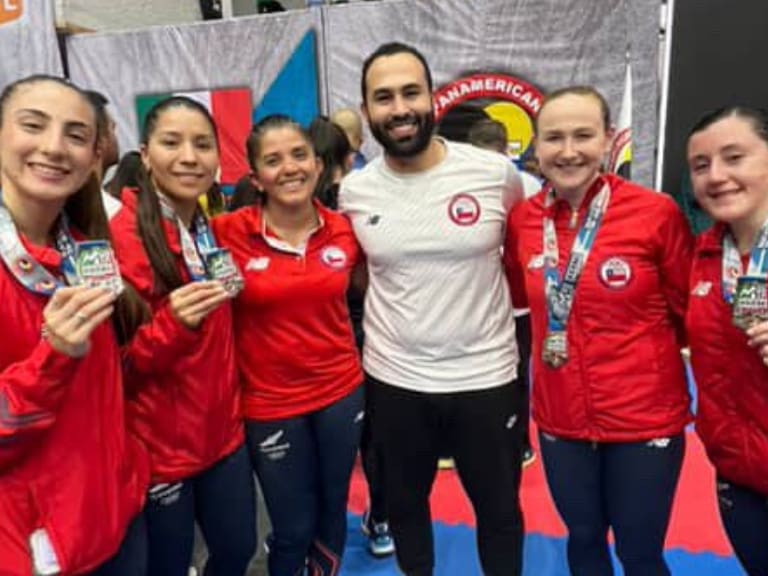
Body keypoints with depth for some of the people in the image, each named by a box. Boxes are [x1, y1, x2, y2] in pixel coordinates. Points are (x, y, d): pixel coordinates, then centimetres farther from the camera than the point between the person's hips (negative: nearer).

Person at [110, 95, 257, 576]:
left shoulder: (214, 231, 4)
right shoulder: (120, 237, -17)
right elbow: (116, 364, -16)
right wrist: (173, 325, -31)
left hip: (223, 430, 6)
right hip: (158, 444, -6)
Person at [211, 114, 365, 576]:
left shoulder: (344, 230, -5)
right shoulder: (229, 233, -14)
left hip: (342, 391, 3)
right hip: (270, 403, -3)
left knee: (333, 512, 21)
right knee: (293, 528, 13)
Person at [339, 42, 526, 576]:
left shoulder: (496, 172, -12)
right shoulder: (353, 191, -5)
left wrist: (497, 312, -1)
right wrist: (379, 322, 2)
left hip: (486, 376, -1)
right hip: (394, 380, 2)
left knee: (499, 509, 20)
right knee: (405, 503, 24)